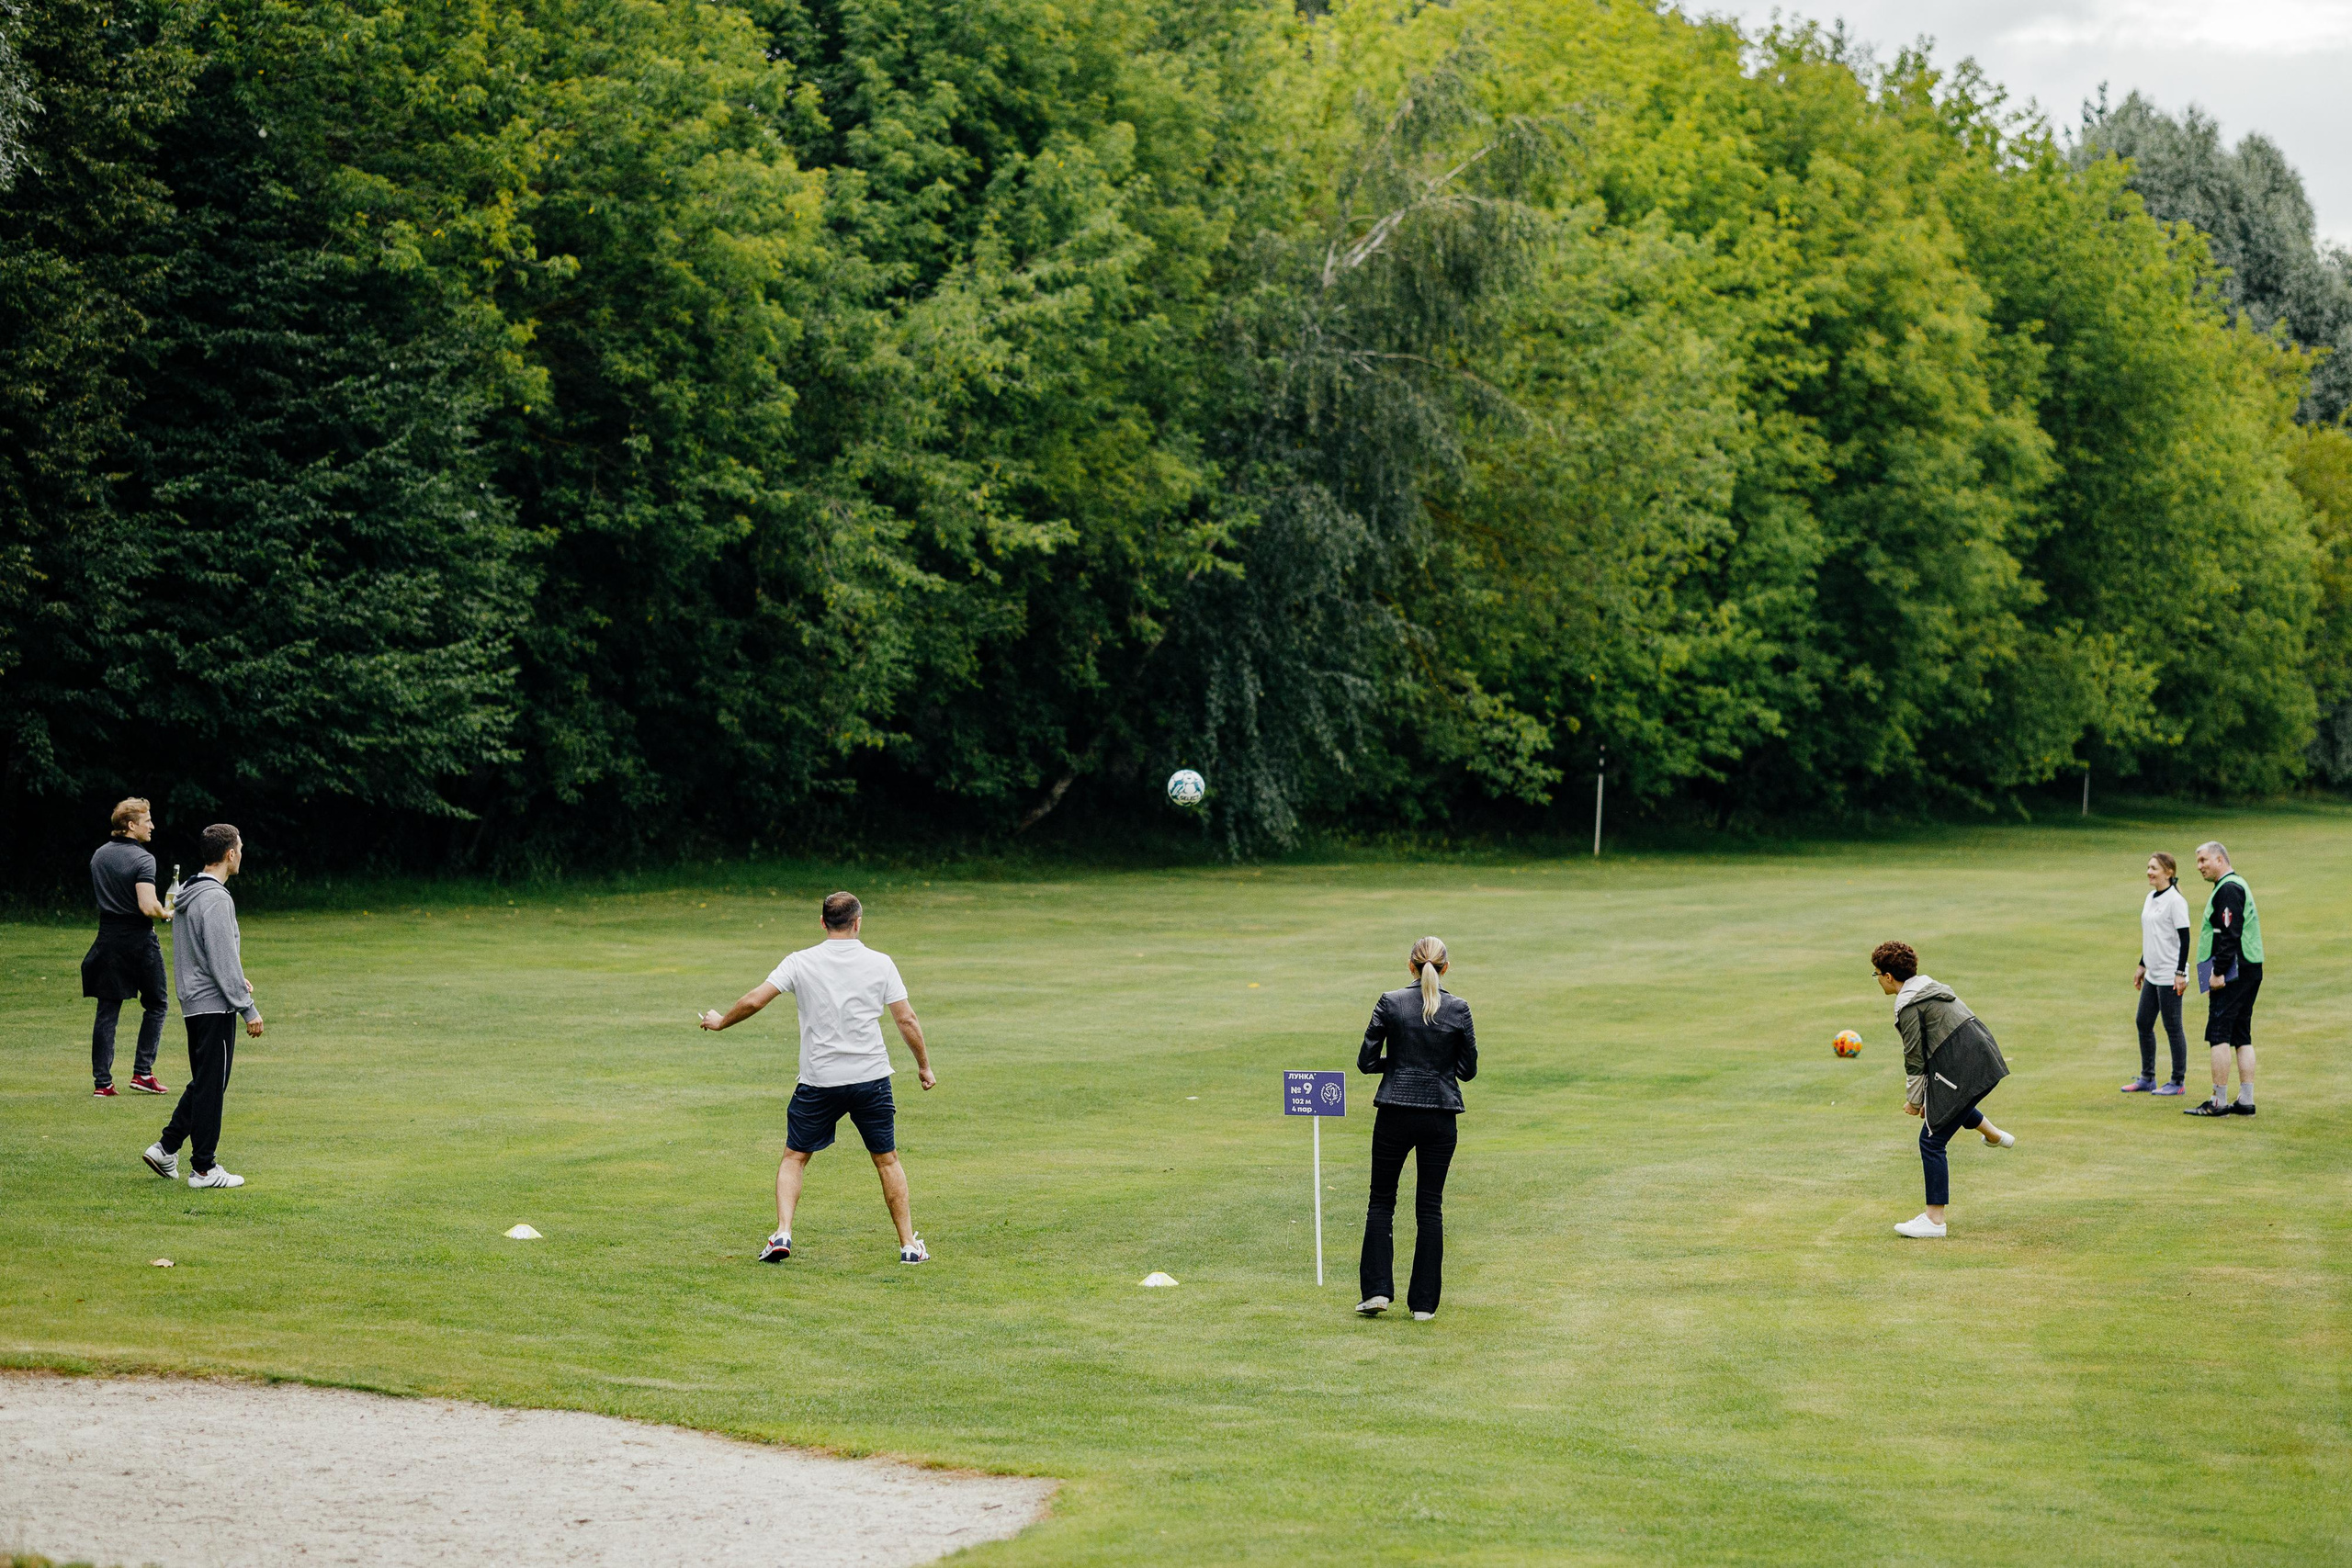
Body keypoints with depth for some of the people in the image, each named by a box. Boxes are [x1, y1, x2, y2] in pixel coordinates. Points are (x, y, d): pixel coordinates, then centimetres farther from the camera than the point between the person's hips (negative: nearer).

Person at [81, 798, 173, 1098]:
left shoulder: (99, 855, 9)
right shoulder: (142, 859, -15)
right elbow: (148, 907, -24)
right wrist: (166, 914, -3)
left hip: (107, 938, 6)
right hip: (138, 939, -6)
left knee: (107, 1011, 6)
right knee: (157, 1004, 10)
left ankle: (102, 1082, 3)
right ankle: (142, 1072, 5)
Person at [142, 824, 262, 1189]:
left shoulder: (187, 895, 13)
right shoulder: (216, 899, -18)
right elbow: (224, 961, -20)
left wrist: (237, 982, 21)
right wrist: (249, 1009, -15)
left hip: (193, 1003, 10)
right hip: (215, 1005, -10)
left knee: (204, 1083, 18)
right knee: (211, 1086, -3)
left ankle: (166, 1148, 15)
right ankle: (204, 1168, 3)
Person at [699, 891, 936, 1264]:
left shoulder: (800, 962, -3)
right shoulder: (880, 964, -1)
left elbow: (754, 1000, -4)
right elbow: (906, 1020, 1)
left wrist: (721, 1022, 14)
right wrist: (924, 1066, 14)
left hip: (819, 1080, 0)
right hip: (872, 1078, 1)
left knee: (794, 1158, 13)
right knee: (887, 1160, 12)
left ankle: (782, 1234, -2)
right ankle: (909, 1244, 13)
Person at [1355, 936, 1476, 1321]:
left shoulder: (1390, 1003, -6)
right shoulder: (1458, 1009, -3)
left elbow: (1366, 1061, -5)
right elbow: (1468, 1070, 2)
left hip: (1395, 1113, -1)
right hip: (1440, 1116, 1)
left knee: (1382, 1200, 13)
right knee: (1430, 1206, 8)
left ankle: (1377, 1290, 2)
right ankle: (1424, 1302, 6)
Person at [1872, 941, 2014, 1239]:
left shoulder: (1908, 1006, -11)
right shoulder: (1931, 988, 18)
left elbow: (1914, 1057, -10)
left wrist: (1913, 1099, 2)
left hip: (1960, 1072, -10)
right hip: (1984, 1057, 10)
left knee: (1931, 1142, -3)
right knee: (1941, 1099, 41)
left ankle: (1934, 1221, -4)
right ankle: (1995, 1135, 56)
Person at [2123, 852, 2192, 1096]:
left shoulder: (2175, 901, -13)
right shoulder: (2150, 899, 13)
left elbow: (2184, 938, -15)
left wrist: (2180, 973, -18)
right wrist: (2141, 966, 23)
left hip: (2169, 976, -9)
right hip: (2152, 975, 9)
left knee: (2172, 1027, -2)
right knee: (2144, 1023, 11)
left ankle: (2177, 1082, 7)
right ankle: (2147, 1078, 21)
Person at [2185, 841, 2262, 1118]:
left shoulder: (2228, 889, -13)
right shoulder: (2239, 885, 20)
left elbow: (2230, 934, -21)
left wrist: (2219, 972, -21)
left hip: (2233, 974, -11)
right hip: (2249, 971, 11)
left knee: (2219, 1036, -9)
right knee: (2242, 1037, 10)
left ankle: (2218, 1102, -10)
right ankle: (2246, 1100, 9)